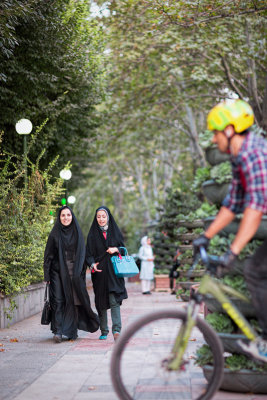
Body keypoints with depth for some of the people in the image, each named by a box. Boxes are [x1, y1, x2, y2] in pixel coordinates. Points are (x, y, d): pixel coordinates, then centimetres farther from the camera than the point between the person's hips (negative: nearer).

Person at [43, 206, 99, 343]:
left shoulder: (77, 233, 8)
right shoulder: (55, 234, 2)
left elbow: (82, 253, 10)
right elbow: (49, 255, 1)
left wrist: (80, 273, 3)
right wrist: (47, 275, -6)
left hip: (74, 273, 2)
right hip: (58, 271, -2)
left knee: (74, 300, 2)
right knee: (58, 301, -9)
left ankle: (72, 330, 14)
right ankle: (58, 331, -9)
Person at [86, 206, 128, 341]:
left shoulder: (115, 231, 8)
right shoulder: (92, 234, 6)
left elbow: (123, 248, 11)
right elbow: (89, 254, 1)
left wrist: (116, 249, -11)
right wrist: (92, 264, -18)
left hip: (113, 272, -1)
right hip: (99, 273, 1)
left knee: (114, 301, -12)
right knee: (101, 303, 5)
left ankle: (116, 330, -17)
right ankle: (104, 331, 17)